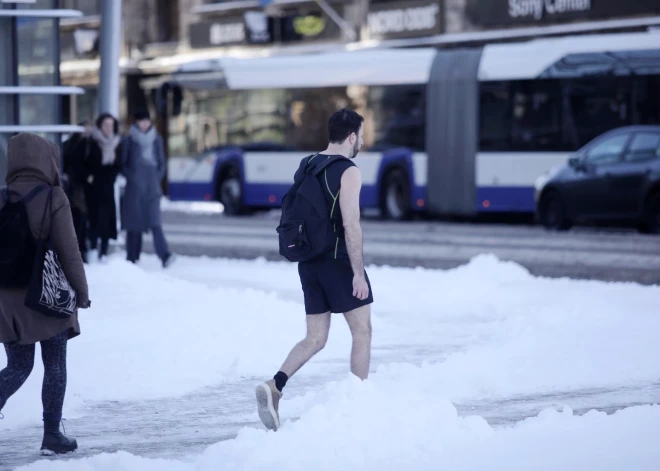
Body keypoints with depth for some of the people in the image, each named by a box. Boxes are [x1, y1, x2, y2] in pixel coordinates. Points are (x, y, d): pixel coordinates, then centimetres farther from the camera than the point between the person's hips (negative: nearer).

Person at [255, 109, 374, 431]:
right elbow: (351, 225, -20)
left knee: (315, 339, 9)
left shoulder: (306, 166, 11)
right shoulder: (349, 172, -12)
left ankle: (274, 387, -12)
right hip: (339, 262, -7)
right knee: (362, 332, 8)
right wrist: (358, 272, -18)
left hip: (309, 263, 7)